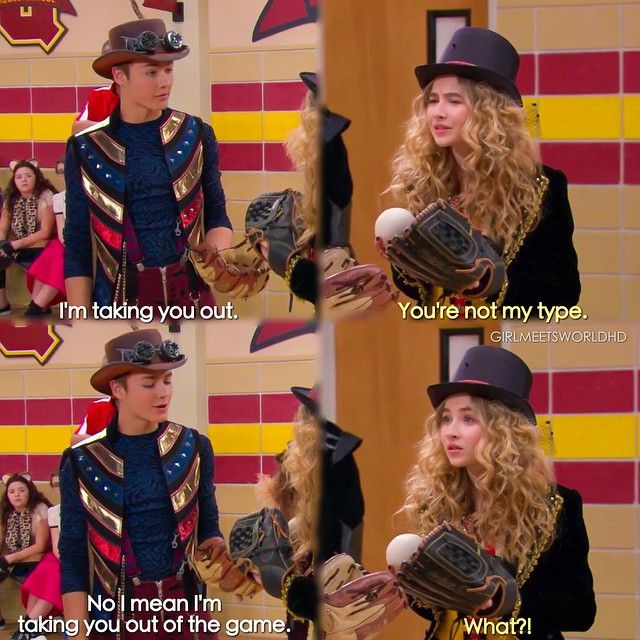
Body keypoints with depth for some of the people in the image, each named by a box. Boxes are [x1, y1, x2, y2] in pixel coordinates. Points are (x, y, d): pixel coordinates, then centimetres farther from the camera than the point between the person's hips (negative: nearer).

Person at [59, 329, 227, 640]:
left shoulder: (194, 447, 2)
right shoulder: (82, 463, -5)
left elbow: (207, 525, 11)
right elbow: (72, 557, -3)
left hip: (186, 610, 2)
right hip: (116, 615, -2)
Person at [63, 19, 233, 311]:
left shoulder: (197, 134, 3)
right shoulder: (85, 149, -1)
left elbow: (216, 215, 9)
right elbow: (77, 245, 0)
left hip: (192, 297, 2)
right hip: (120, 300, -1)